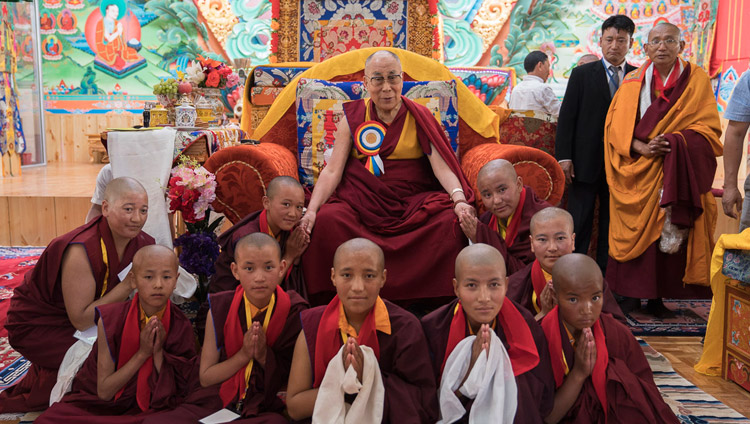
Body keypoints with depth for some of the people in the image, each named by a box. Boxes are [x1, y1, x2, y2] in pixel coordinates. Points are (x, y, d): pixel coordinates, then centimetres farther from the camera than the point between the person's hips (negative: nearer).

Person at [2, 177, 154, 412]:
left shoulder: (141, 243, -10)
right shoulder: (82, 251, -32)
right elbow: (81, 320, -29)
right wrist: (128, 284, -32)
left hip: (85, 318, 8)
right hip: (36, 324, -8)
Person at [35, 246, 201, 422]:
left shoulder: (181, 327, -12)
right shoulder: (110, 319, -15)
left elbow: (169, 396, -10)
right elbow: (104, 391, -14)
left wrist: (158, 353, -23)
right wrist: (142, 353, -23)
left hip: (144, 410, 0)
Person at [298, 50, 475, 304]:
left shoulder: (419, 118, 7)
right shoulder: (353, 117, 8)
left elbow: (441, 165, -5)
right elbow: (332, 171, 1)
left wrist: (459, 200, -24)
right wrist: (311, 209, -15)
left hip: (413, 201, 0)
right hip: (363, 202, 0)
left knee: (451, 222, -28)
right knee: (326, 220, -30)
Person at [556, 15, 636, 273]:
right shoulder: (582, 74, 2)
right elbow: (567, 117, -1)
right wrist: (564, 157, -9)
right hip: (586, 162, -2)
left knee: (612, 225, 9)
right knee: (579, 223, 3)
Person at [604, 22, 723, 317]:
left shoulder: (697, 80, 5)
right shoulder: (632, 83, 8)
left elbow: (708, 128, 0)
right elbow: (616, 126, 2)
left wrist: (672, 141, -16)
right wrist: (641, 147, -15)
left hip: (677, 173, -1)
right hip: (635, 173, 1)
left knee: (669, 234, -4)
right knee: (633, 234, -1)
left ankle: (657, 298, 6)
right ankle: (631, 294, 9)